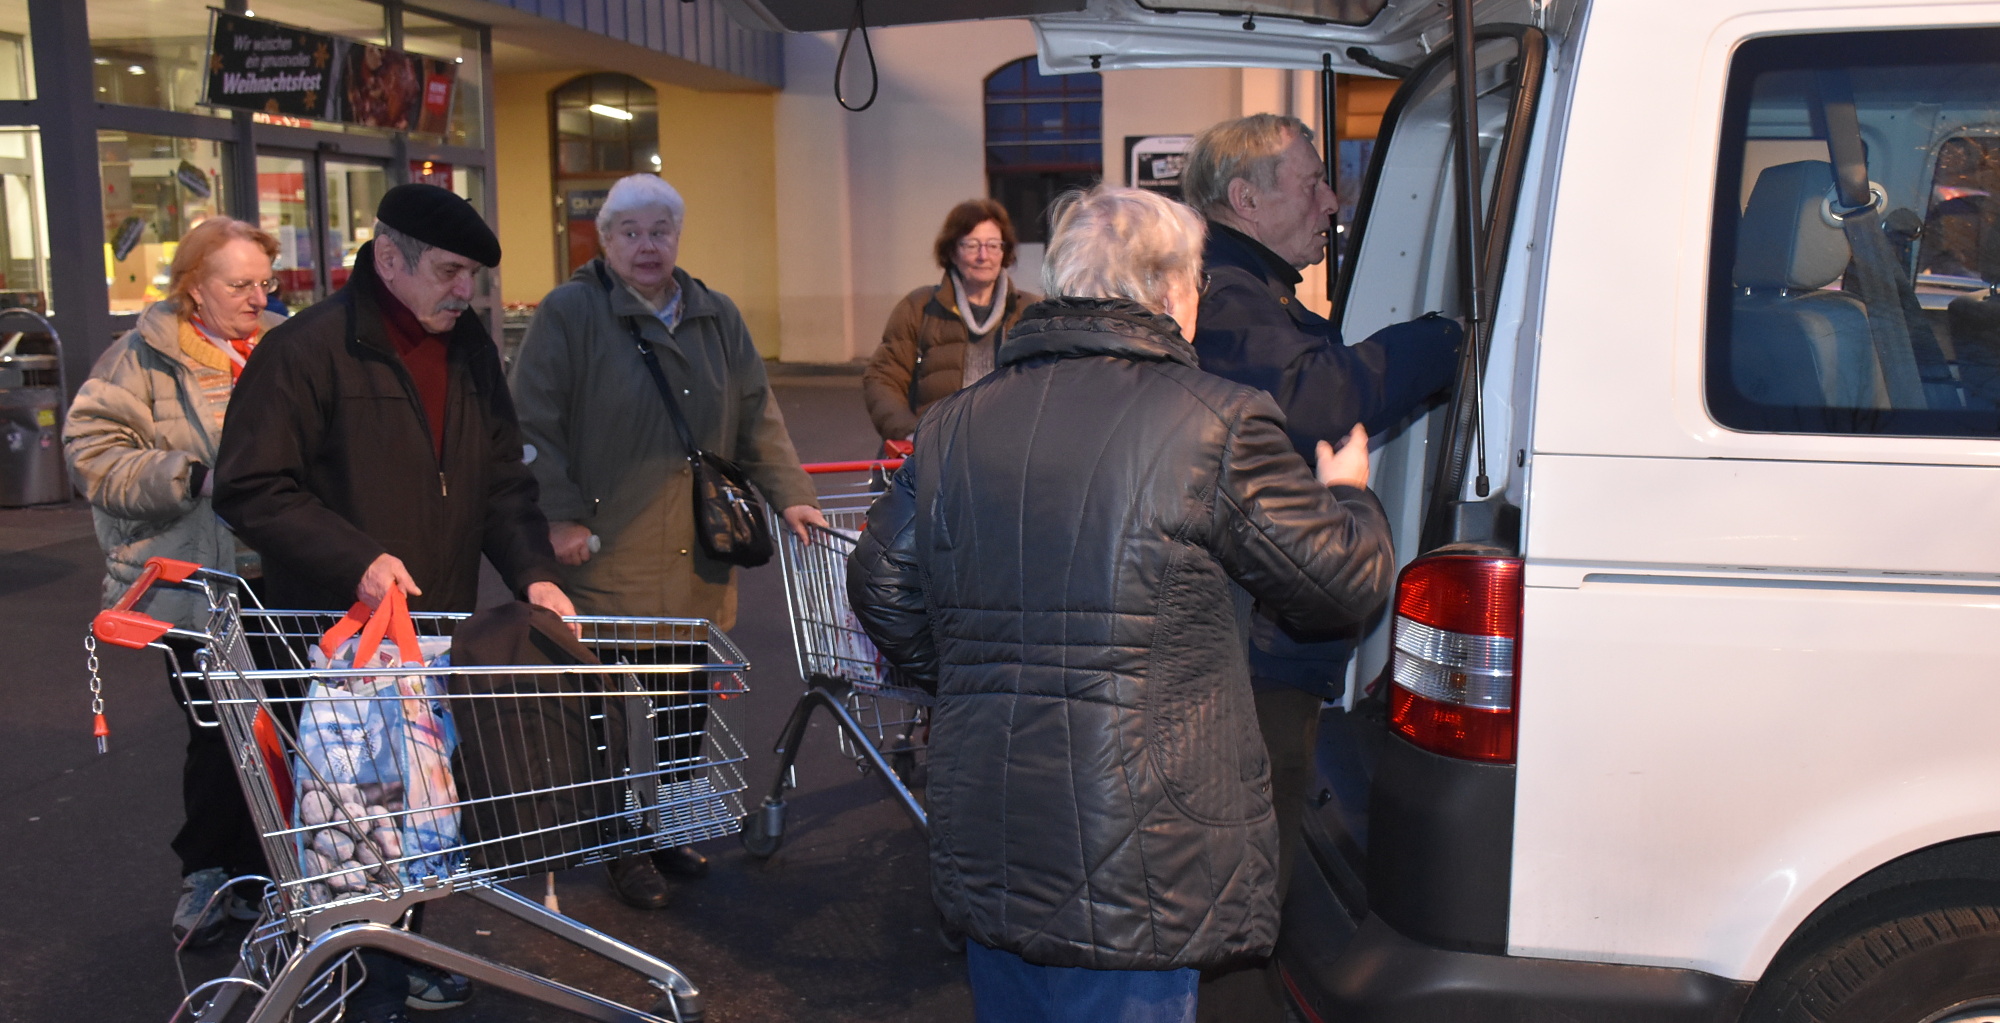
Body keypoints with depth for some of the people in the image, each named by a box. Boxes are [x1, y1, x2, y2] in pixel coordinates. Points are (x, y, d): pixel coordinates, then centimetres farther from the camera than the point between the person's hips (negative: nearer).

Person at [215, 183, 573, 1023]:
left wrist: (531, 572, -1)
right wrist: (354, 560, -22)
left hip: (439, 630, 6)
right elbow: (250, 489, -12)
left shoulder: (467, 347, 9)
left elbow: (502, 477, 13)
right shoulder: (308, 350, -12)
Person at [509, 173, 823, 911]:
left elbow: (757, 416, 15)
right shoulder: (567, 314, -3)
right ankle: (627, 852, 17)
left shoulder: (716, 316, 13)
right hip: (608, 558, -5)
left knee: (689, 700, 12)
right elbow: (535, 425, -7)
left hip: (698, 561, 5)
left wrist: (789, 494, 7)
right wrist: (561, 516, -13)